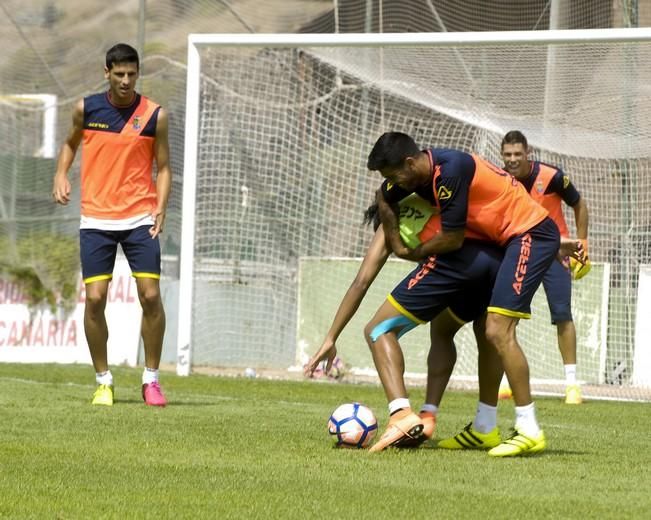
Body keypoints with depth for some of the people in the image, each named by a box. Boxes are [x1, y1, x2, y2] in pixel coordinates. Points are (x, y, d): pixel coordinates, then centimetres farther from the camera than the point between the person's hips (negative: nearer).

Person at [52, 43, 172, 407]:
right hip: (96, 220, 1)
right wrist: (61, 175, 4)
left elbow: (163, 167, 5)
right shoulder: (86, 109, 3)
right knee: (95, 299, -6)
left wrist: (161, 207, -8)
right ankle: (103, 380, 10)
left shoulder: (154, 115, -1)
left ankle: (152, 379, 7)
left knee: (151, 296, -8)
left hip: (140, 219, -1)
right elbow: (70, 144, 21)